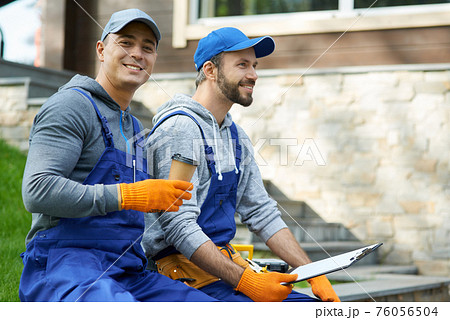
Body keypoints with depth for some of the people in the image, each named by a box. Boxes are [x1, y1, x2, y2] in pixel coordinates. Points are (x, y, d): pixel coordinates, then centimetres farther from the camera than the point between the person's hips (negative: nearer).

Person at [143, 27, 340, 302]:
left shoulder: (235, 135, 16)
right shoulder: (180, 128, -13)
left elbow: (262, 213, 16)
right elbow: (179, 226, -21)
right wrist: (247, 281, -26)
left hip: (228, 261, 9)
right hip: (185, 267, -9)